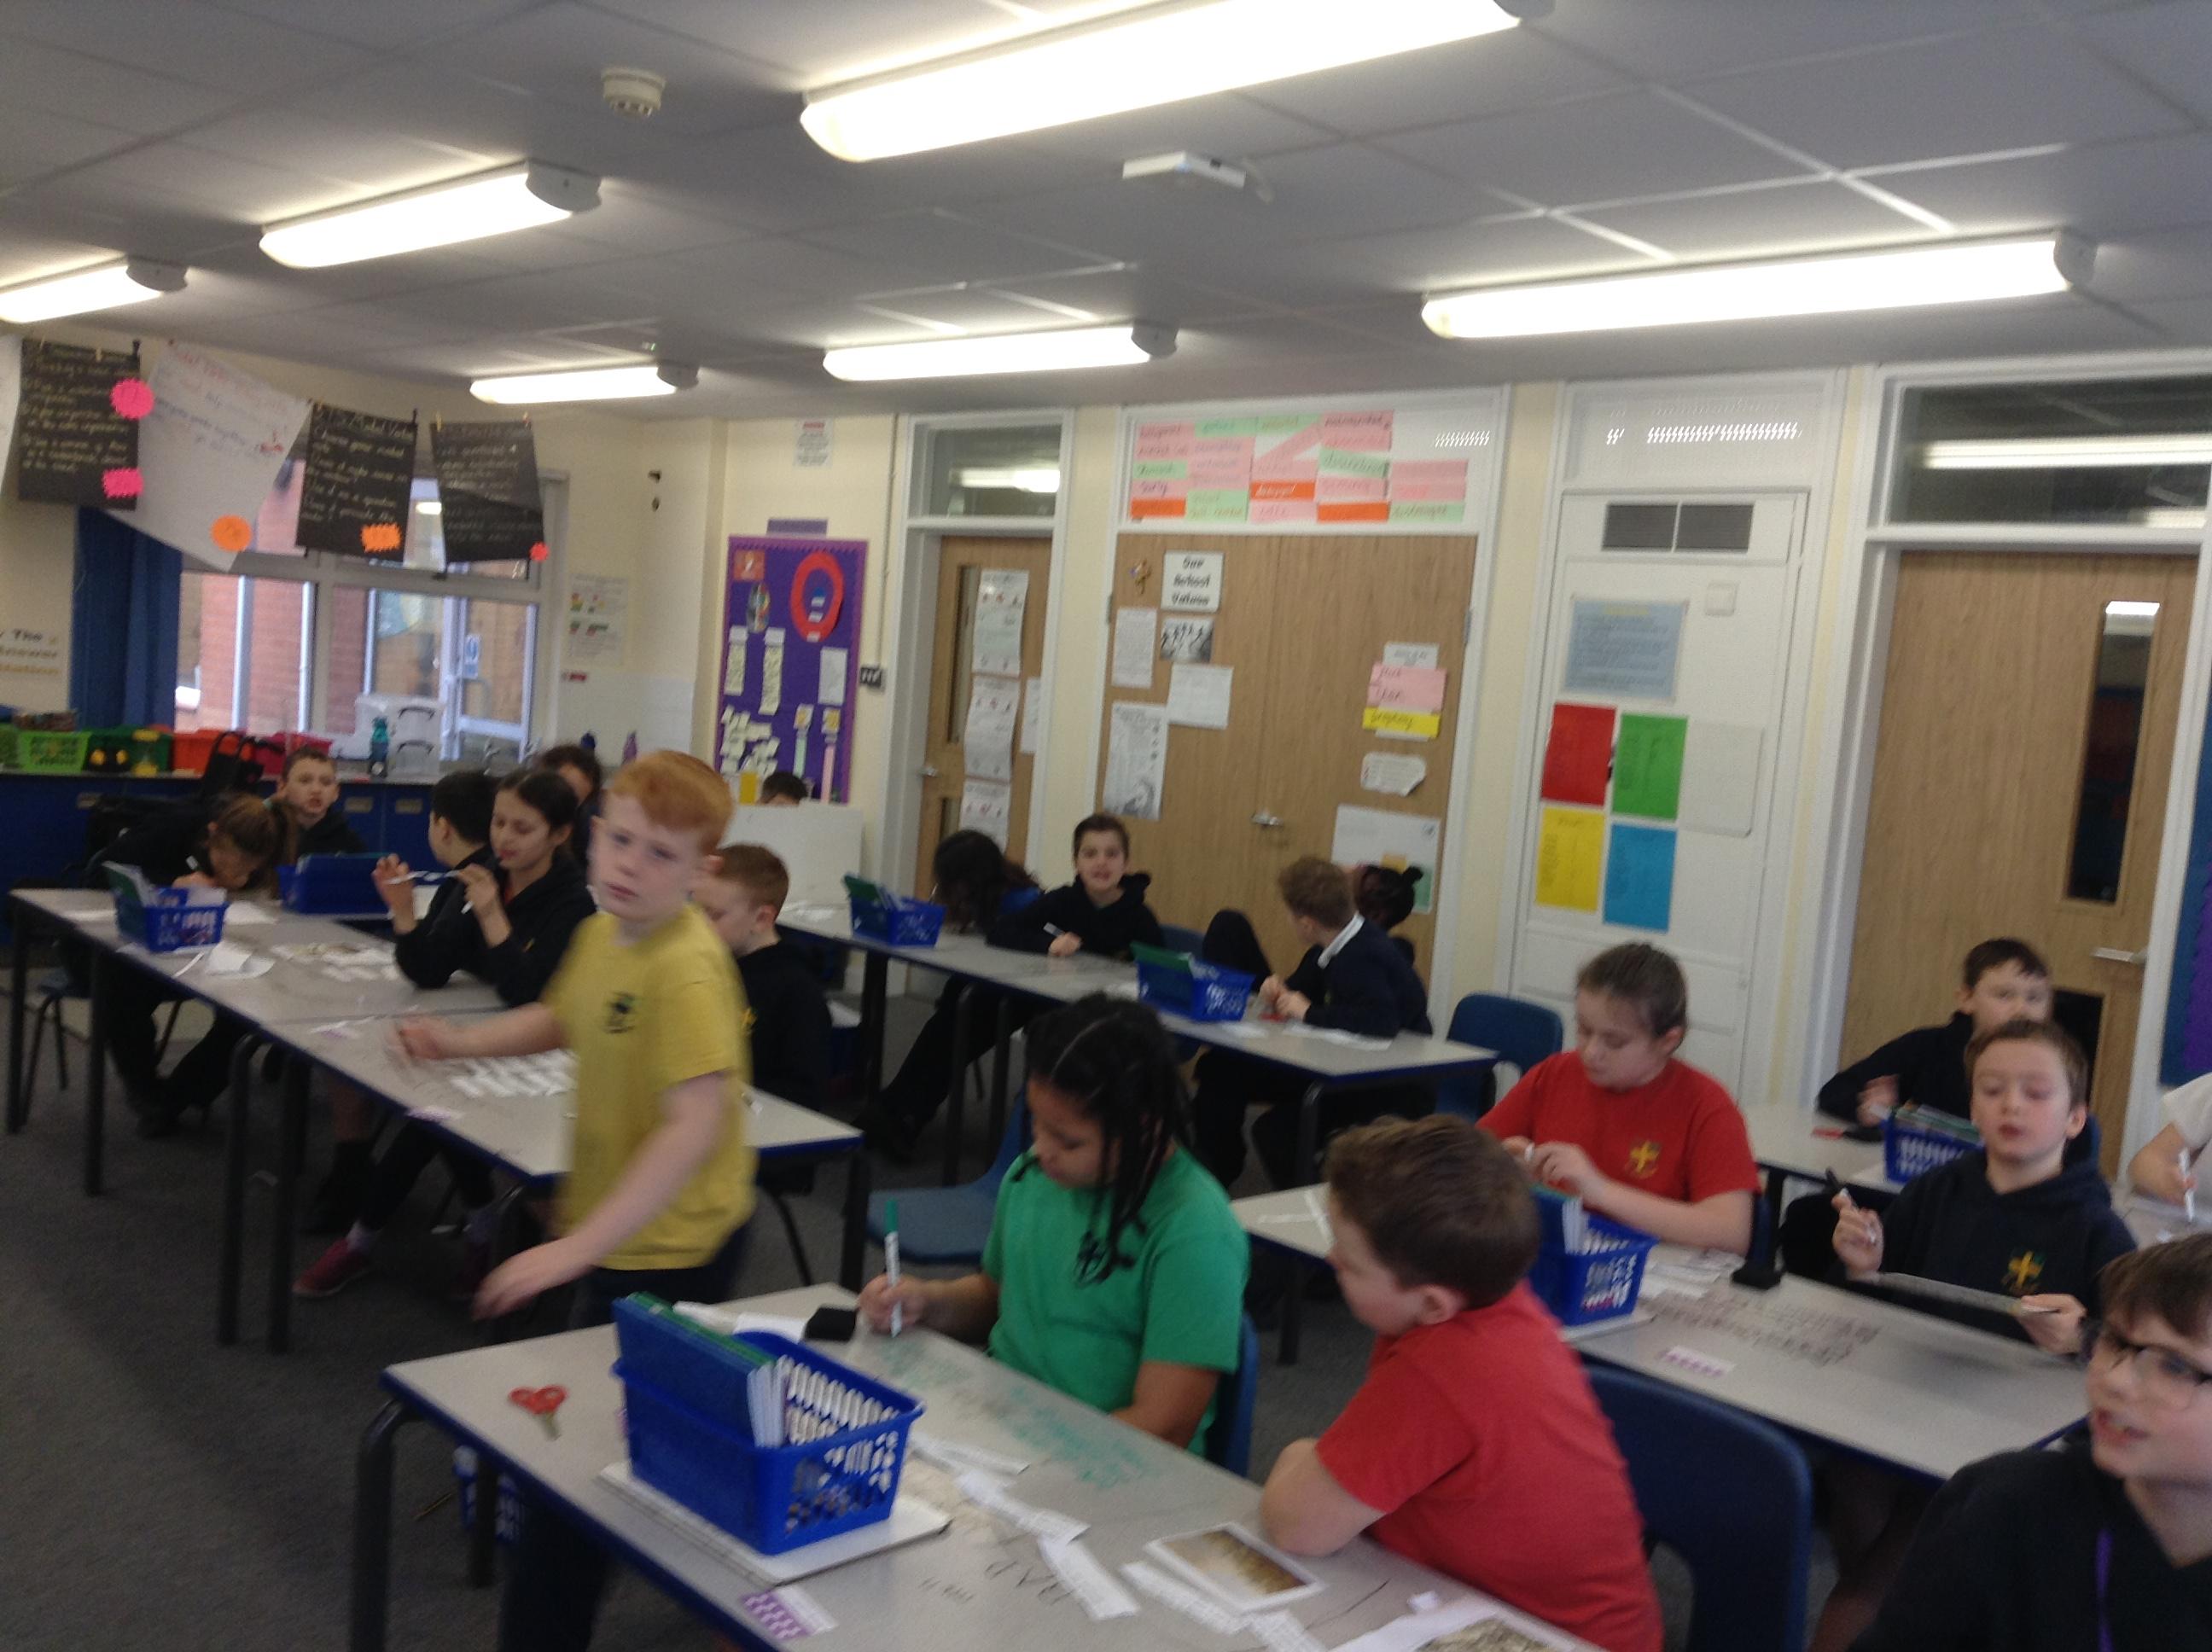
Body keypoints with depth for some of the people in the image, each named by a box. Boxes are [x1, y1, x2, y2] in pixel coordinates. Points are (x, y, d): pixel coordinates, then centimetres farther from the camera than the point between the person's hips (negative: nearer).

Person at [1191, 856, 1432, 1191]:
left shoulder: (1362, 957, -26)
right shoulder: (1336, 944, 1)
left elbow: (1382, 1021, -41)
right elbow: (1303, 990, 18)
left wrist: (1310, 1012, -29)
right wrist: (1278, 990, -6)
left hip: (1393, 1092, -10)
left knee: (1275, 1129, -29)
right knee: (1221, 1071, 6)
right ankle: (1213, 1175, 19)